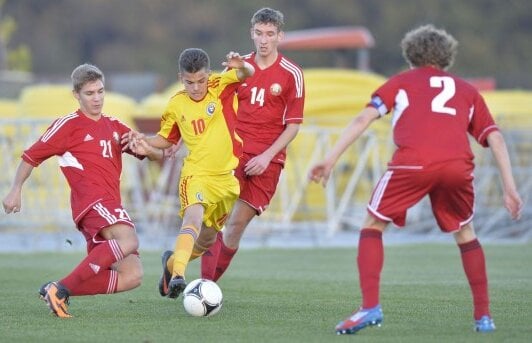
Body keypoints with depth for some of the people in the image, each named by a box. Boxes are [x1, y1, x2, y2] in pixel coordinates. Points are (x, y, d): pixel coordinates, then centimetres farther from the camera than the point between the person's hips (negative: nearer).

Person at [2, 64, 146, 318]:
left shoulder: (114, 127, 22)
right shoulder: (68, 125, 4)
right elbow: (31, 156, 7)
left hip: (111, 206, 7)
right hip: (90, 200, -7)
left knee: (132, 277, -4)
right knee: (129, 241, -34)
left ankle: (56, 292, -1)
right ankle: (61, 290, -31)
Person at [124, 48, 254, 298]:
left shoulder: (220, 87, -6)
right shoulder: (176, 106, 0)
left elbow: (248, 73, -22)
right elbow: (166, 139, 16)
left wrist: (241, 67, -46)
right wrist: (145, 143, -3)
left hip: (227, 177, 2)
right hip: (196, 175, -2)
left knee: (207, 238, 15)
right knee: (194, 216, -32)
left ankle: (172, 262, 43)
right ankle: (177, 275, -44)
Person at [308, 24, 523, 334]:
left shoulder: (402, 81, 25)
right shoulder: (466, 90, 31)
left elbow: (364, 118, 12)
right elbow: (495, 137, 20)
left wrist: (331, 159, 10)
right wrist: (510, 188, 16)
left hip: (413, 162, -2)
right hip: (458, 166, 2)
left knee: (374, 225, 15)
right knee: (465, 233, 26)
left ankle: (370, 307, -2)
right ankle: (484, 315, 21)